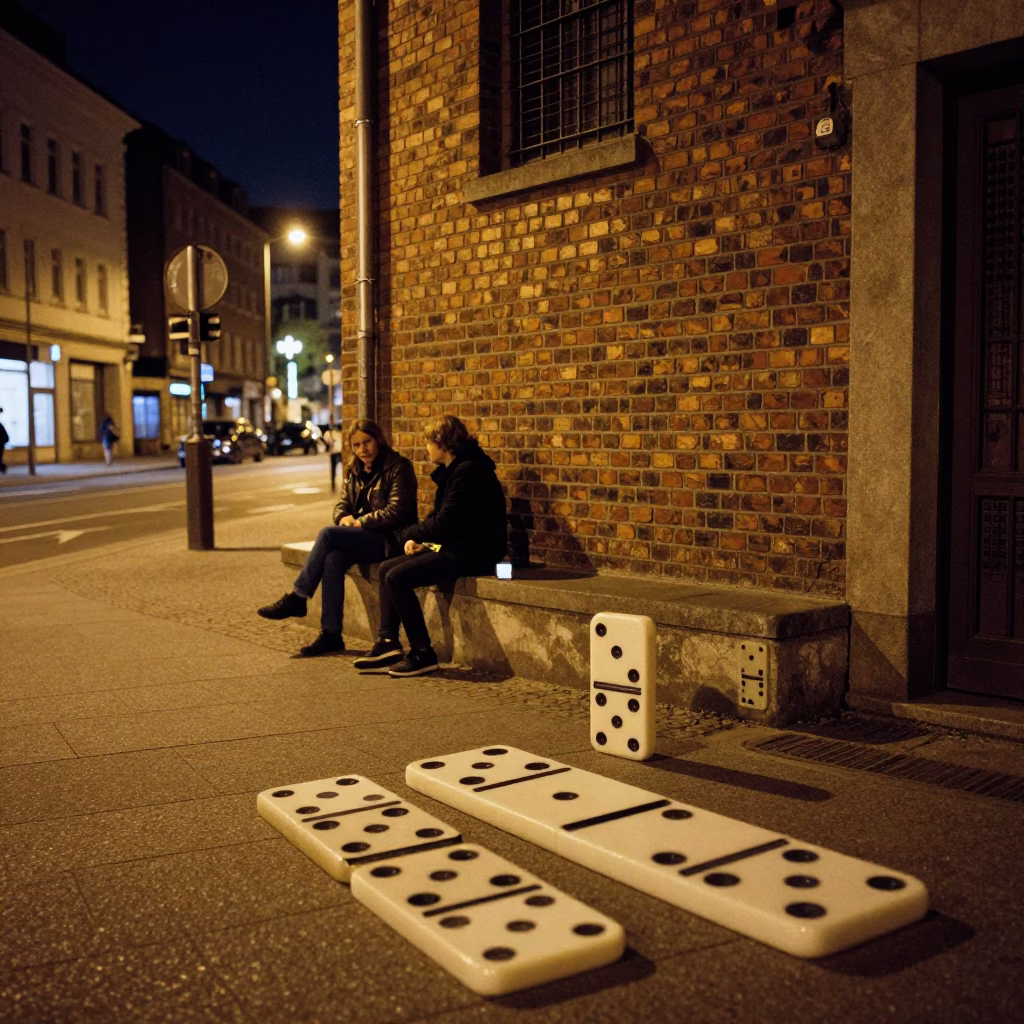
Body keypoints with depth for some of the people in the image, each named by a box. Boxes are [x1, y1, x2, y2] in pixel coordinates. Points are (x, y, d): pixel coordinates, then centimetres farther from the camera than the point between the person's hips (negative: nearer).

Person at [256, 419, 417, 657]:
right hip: (363, 538, 7)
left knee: (328, 534, -24)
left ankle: (296, 599, -12)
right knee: (333, 559, -25)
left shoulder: (398, 468, -8)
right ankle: (331, 635, -22)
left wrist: (360, 522, -14)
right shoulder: (355, 470, 15)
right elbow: (342, 504, 18)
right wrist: (345, 518, -5)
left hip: (388, 540, -7)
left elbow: (396, 511, -16)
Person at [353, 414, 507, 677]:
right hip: (453, 547, 11)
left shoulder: (468, 471, -17)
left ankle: (423, 654, -11)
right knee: (386, 569, 5)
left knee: (397, 577, -19)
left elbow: (444, 523, -21)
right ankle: (388, 644, 3)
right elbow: (439, 518, 19)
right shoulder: (452, 470, 15)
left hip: (472, 554, -11)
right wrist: (417, 538, 0)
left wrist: (406, 534, -7)